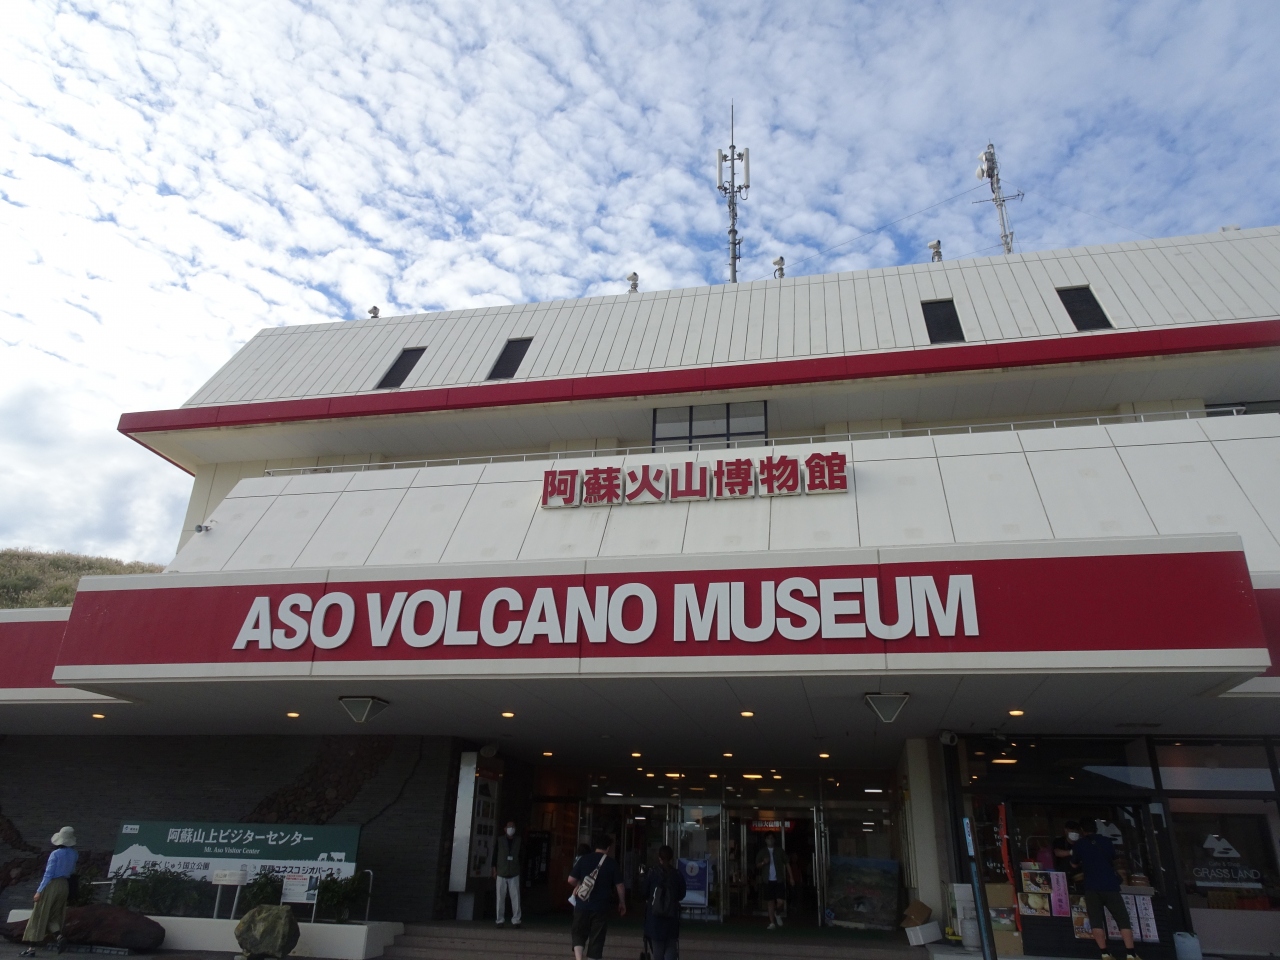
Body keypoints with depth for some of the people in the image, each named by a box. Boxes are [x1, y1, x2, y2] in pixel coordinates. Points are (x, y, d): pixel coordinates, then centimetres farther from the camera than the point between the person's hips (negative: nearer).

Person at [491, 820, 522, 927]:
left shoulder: (518, 841, 4)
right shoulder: (499, 840, 0)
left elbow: (520, 856, 7)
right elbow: (495, 856, 1)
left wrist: (519, 869, 4)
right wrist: (494, 870, -2)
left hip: (514, 874, 1)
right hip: (501, 874, -1)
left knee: (515, 898, -4)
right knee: (500, 898, 3)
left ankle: (516, 919, 1)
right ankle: (500, 920, 11)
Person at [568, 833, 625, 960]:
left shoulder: (584, 859, -2)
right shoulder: (612, 863, -4)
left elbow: (571, 880, -2)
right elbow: (619, 886, -2)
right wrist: (622, 903, 12)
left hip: (582, 905, 1)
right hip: (601, 907, -1)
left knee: (579, 933, 17)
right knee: (596, 939, 9)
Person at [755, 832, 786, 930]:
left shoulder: (779, 851, 7)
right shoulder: (762, 852, 8)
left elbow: (786, 864, 8)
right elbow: (757, 865, 7)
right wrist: (763, 862, -13)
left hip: (779, 880, 0)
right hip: (768, 880, 0)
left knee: (781, 901, -8)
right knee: (770, 902, 3)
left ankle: (776, 912, 24)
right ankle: (772, 923, 15)